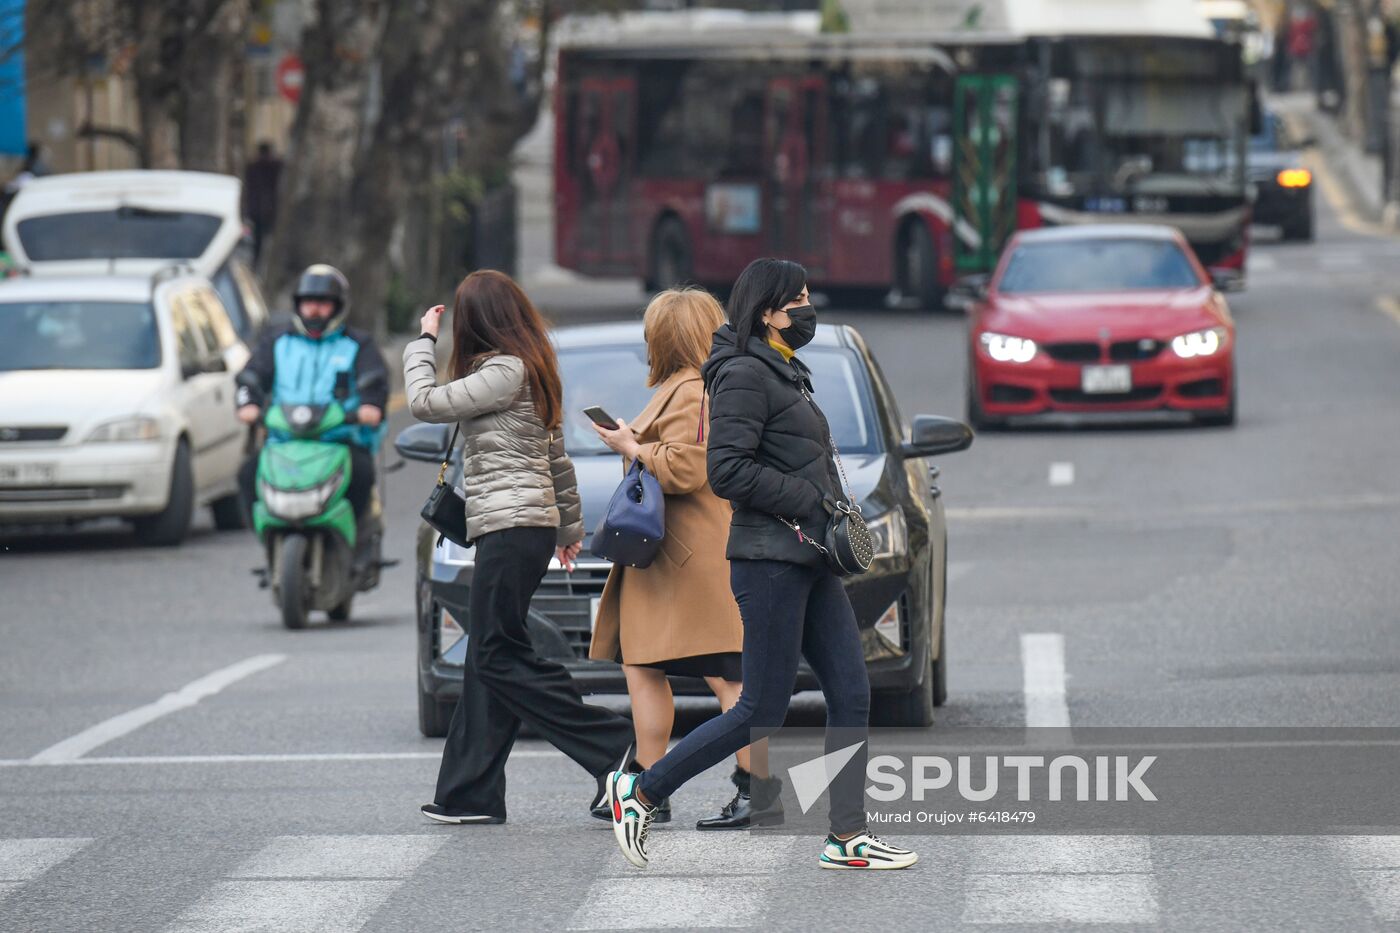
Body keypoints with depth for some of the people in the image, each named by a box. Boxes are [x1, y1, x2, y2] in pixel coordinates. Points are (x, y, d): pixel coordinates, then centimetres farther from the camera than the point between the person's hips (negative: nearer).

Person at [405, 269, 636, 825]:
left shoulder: (505, 372, -13)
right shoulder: (532, 373, 18)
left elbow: (425, 402, -15)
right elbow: (556, 458, 25)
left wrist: (424, 342, 0)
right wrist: (570, 524, 34)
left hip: (511, 525, -10)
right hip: (530, 524, 10)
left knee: (500, 658, -9)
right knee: (487, 660, 8)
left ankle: (614, 749, -11)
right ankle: (470, 795, 8)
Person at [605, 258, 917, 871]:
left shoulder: (786, 376, 17)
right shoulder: (745, 375, -12)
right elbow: (728, 470, -20)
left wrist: (834, 511, 10)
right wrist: (811, 501, -17)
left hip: (810, 561, 10)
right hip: (770, 560, -10)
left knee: (851, 694, 5)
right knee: (764, 711, -6)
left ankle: (847, 838, 8)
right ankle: (641, 790, 5)